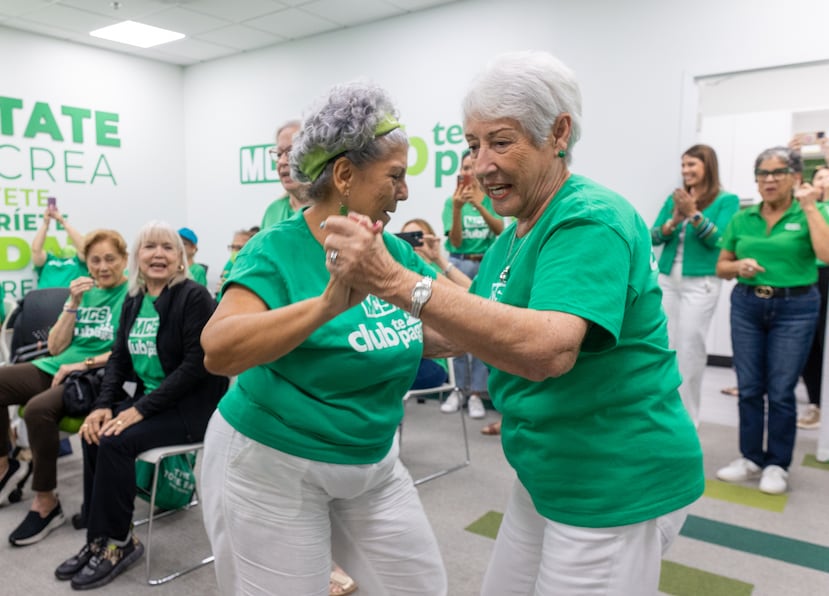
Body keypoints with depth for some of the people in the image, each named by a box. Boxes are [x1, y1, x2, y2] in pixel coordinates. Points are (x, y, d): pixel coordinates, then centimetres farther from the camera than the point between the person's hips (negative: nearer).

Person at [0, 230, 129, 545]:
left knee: (38, 409, -31)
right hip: (56, 367, 7)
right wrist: (74, 304, -3)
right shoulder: (83, 290, 14)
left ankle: (46, 502, -13)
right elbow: (55, 347, 9)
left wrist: (84, 364, -18)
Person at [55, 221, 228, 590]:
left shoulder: (194, 297, -15)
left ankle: (118, 542, -2)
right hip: (147, 399, 7)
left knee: (114, 442, -20)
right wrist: (103, 404, -7)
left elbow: (196, 365, -21)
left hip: (192, 406, -7)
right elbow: (119, 358, 11)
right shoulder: (134, 302, 9)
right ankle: (99, 538, 2)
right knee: (92, 434, -11)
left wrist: (141, 409, -23)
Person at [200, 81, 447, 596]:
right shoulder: (278, 250, -17)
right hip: (272, 469, -6)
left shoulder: (395, 251, 0)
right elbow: (218, 350, -32)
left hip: (374, 463, 6)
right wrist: (327, 305, -41)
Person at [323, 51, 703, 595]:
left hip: (619, 488, -8)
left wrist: (394, 281, -41)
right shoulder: (513, 236, 8)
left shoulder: (591, 222, -21)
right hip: (547, 477, 9)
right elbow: (465, 331, 14)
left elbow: (547, 349, -37)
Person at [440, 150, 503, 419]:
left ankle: (476, 392, 6)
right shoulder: (452, 201, 0)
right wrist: (457, 209, -23)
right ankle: (460, 388, 17)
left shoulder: (491, 199, 2)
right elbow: (455, 240, -8)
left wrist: (479, 205, -27)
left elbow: (500, 230, -13)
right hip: (459, 266, 1)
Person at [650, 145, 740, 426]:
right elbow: (654, 237, 6)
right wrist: (673, 221, -13)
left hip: (700, 283, -4)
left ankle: (686, 419, 9)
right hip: (667, 279, 4)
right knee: (665, 345, 7)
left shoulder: (727, 200, 0)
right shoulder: (674, 198, 11)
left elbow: (718, 239, -10)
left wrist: (694, 214, -22)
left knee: (690, 349, -2)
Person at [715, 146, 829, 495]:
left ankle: (777, 464, 17)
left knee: (781, 391, 1)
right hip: (746, 305, 3)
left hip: (794, 308, -3)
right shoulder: (742, 218, 6)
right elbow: (721, 267, 11)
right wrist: (739, 265, -11)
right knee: (749, 388, 7)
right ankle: (751, 458, 22)